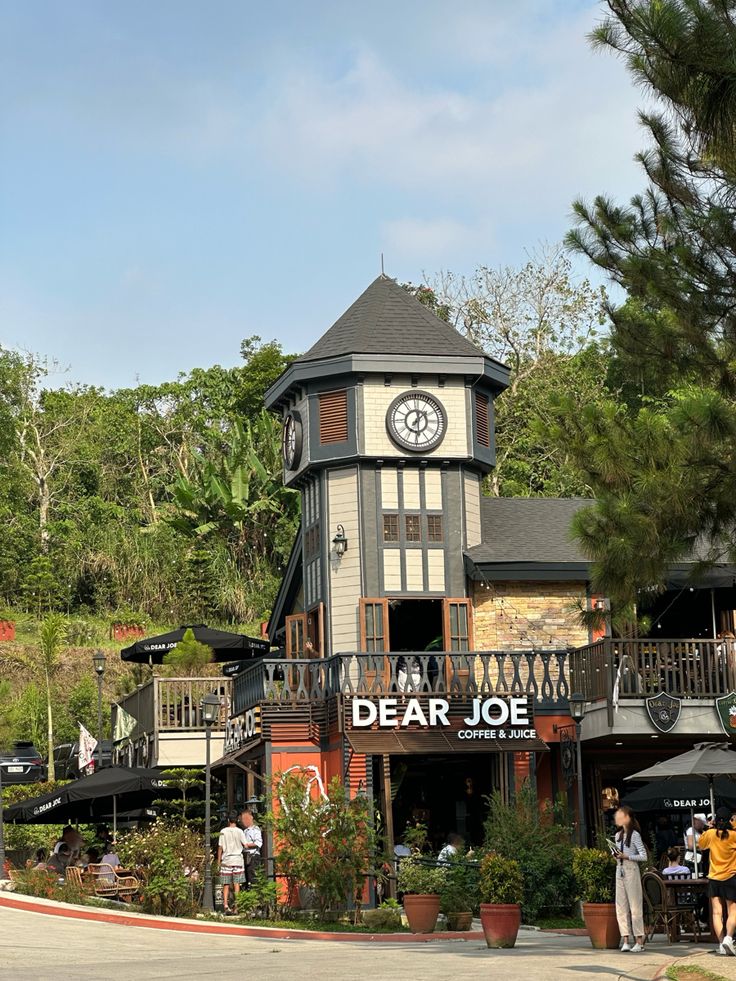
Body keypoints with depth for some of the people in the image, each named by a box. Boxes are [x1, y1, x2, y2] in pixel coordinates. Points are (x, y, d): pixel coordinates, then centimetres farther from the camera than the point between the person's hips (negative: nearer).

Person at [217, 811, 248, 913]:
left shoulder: (223, 831, 0)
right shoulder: (240, 831, -3)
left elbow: (220, 847, 1)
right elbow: (245, 845, -4)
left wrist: (219, 860, 10)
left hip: (226, 860, 1)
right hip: (238, 859, -1)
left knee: (226, 885, 5)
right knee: (236, 884, 3)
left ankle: (226, 905, -5)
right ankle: (236, 906, -2)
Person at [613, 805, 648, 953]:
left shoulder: (634, 835, -7)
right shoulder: (618, 835, 15)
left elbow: (643, 856, -11)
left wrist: (627, 857, -18)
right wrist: (616, 856, 3)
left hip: (631, 870, -7)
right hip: (620, 870, 7)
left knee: (635, 906, -5)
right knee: (621, 906, 3)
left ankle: (639, 941, -3)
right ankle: (625, 940, 5)